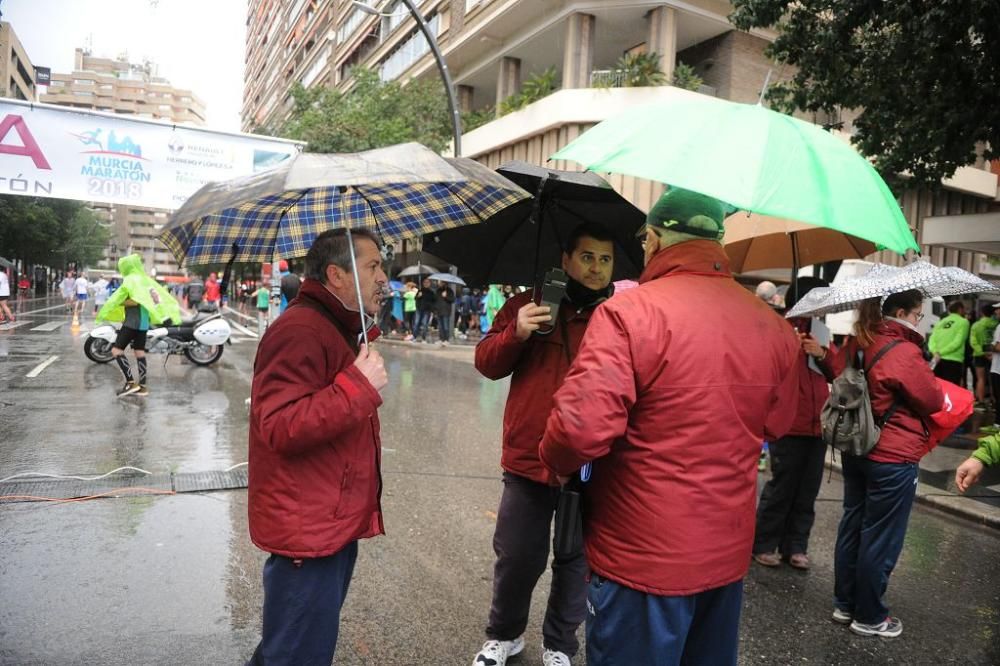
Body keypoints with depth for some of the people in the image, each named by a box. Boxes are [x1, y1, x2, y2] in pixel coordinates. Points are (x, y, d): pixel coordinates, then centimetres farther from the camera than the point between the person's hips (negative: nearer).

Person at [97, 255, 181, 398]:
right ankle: (142, 386, 11)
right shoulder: (146, 279, 12)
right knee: (139, 352, 11)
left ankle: (131, 383, -12)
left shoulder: (130, 280, -11)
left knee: (116, 350, -6)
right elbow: (162, 296, 14)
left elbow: (115, 299, -18)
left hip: (132, 321, -9)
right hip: (144, 321, 9)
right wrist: (173, 306, 22)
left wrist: (102, 313, -10)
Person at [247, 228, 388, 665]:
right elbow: (280, 429, -29)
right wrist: (360, 386, -28)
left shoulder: (336, 329, 16)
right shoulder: (300, 330, -20)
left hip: (333, 525, 10)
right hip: (307, 531, -10)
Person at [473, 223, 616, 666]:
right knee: (517, 557, 12)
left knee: (577, 560, 14)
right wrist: (515, 334, -16)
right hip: (528, 460, 0)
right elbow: (486, 364, 2)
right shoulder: (527, 305, 4)